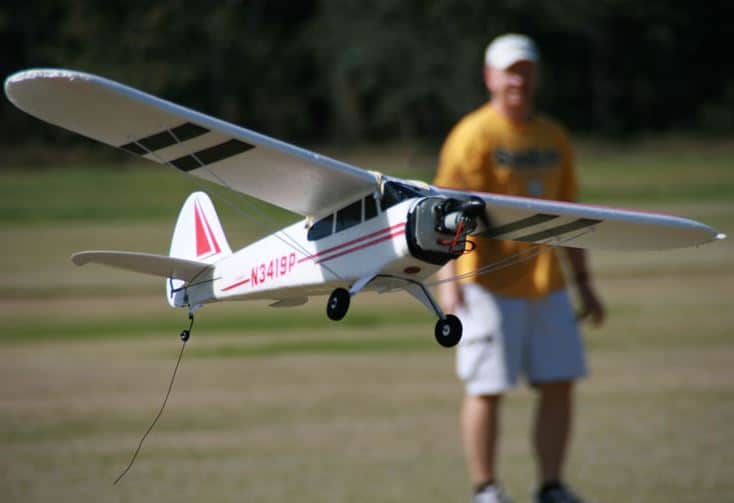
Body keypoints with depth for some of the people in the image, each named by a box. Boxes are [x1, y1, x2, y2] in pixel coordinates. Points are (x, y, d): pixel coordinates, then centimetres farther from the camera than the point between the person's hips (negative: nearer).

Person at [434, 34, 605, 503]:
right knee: (487, 389, -3)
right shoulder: (474, 135, -7)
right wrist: (448, 277, -25)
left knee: (559, 385, 3)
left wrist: (584, 282, 18)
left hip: (547, 284, 6)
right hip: (490, 284, -6)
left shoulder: (554, 138, 14)